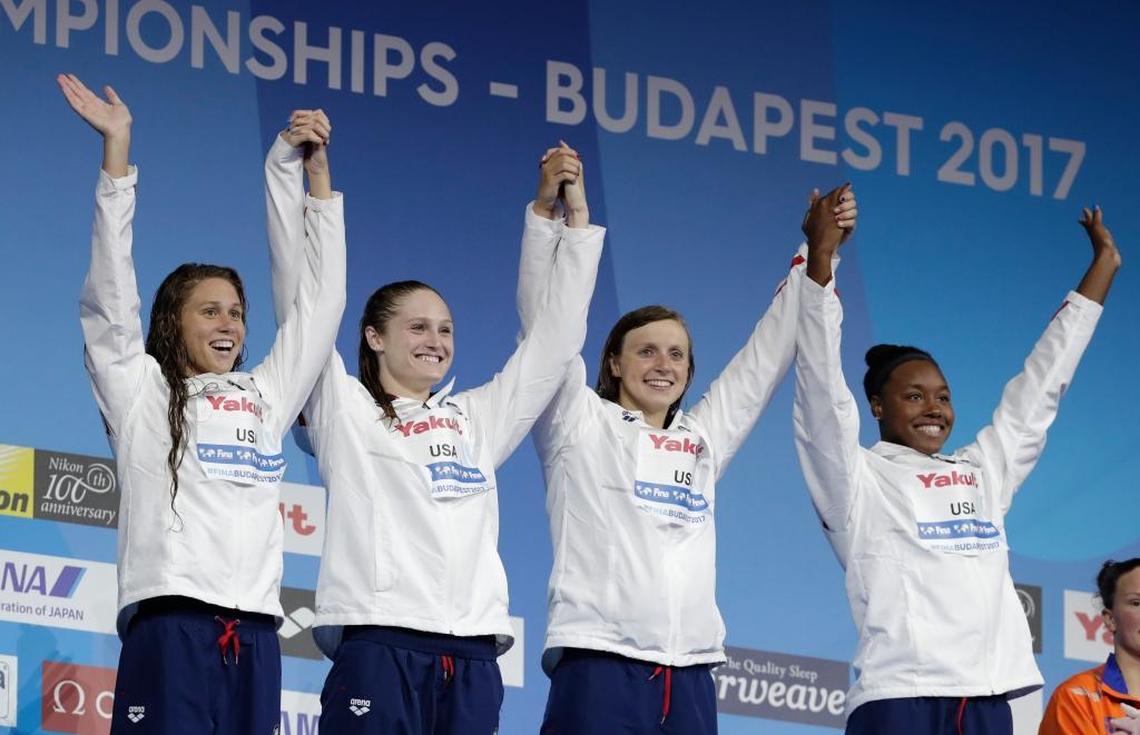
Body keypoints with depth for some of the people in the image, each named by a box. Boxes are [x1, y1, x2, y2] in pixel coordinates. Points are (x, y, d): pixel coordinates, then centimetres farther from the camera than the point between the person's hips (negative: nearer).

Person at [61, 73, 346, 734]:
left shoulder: (265, 397, 23)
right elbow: (110, 296, 3)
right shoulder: (141, 394, 12)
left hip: (254, 634, 5)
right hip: (172, 623, -4)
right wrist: (118, 149, -1)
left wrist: (319, 174, 26)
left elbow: (320, 304, 26)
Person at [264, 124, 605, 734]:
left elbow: (554, 340, 26)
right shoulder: (345, 412, 10)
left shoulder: (478, 419, 23)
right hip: (377, 649, -5)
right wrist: (286, 169, -2)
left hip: (471, 660, 5)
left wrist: (576, 222, 22)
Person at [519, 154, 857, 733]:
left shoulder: (703, 439, 21)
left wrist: (816, 254, 19)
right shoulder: (581, 426, 8)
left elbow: (766, 356, 24)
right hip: (599, 667, -5)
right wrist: (548, 212, -12)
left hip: (688, 680, 5)